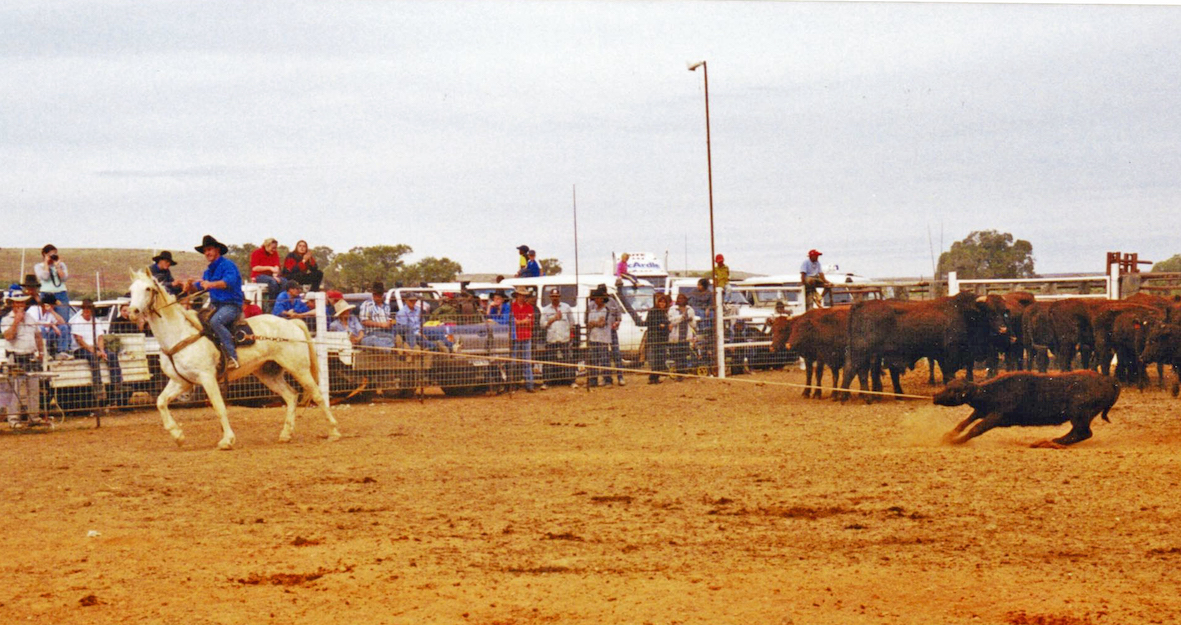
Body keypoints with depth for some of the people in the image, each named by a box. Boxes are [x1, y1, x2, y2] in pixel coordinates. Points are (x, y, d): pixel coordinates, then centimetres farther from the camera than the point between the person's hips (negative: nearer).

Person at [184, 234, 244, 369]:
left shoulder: (227, 265, -6)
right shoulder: (209, 271, 20)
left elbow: (229, 282, -24)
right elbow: (197, 287, 16)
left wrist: (211, 284, -38)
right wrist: (190, 286, -7)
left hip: (231, 305, -9)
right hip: (215, 306, 9)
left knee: (214, 321, -35)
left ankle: (232, 356, -36)